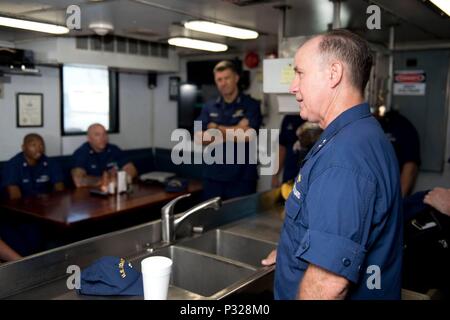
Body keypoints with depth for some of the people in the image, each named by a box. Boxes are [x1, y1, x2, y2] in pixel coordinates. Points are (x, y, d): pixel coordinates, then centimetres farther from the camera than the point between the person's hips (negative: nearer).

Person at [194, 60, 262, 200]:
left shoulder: (251, 104, -2)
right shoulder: (208, 107, 9)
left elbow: (247, 135, -15)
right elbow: (199, 138, -2)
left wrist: (216, 128, -4)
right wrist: (235, 133, -9)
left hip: (242, 177, -3)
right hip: (213, 176, 3)